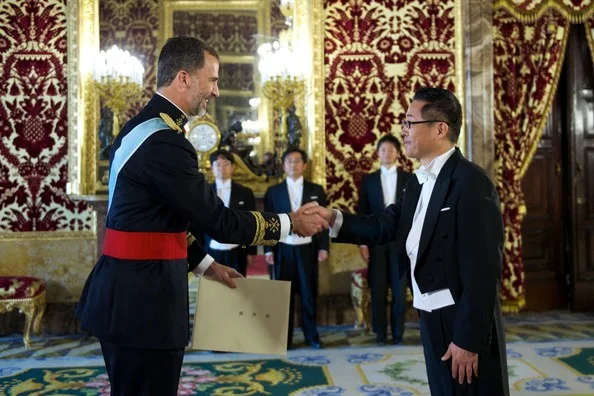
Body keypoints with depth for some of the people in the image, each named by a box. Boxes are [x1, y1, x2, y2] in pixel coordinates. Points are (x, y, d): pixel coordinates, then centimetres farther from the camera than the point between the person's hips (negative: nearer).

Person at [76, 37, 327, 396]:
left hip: (130, 289, 10)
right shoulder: (163, 140, -21)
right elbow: (219, 221, -19)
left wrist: (205, 264, 19)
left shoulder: (144, 127, 11)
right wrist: (291, 223, -7)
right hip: (142, 296, -10)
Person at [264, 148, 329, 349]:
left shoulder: (316, 190, 7)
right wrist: (268, 250, -3)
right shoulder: (273, 191, 6)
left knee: (309, 293, 5)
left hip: (307, 248, 0)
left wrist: (323, 247, -3)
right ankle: (284, 337, 14)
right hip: (283, 249, 0)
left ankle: (311, 334, 17)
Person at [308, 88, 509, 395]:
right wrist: (334, 219, -9)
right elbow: (385, 225, 5)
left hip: (463, 324, -8)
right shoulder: (419, 181, 10)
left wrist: (467, 339, -20)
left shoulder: (470, 181, -18)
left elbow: (482, 269, -21)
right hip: (431, 319, 8)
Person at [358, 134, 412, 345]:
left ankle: (398, 332, 13)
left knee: (400, 288, 3)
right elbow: (362, 213, 5)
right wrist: (362, 242, -3)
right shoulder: (368, 180, 8)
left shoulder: (409, 179, 7)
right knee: (378, 288, 3)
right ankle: (380, 332, 12)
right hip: (376, 239, 0)